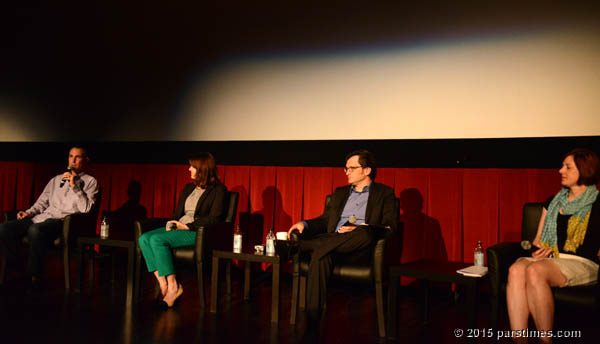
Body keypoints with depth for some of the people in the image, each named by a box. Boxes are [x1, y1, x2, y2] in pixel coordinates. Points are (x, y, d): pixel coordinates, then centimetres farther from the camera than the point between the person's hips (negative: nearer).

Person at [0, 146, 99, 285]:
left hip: (63, 220, -6)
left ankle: (34, 278, -25)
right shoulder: (57, 179, 26)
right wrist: (29, 212, 7)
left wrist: (75, 186, -11)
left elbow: (86, 208, -6)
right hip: (43, 217, 6)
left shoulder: (90, 181, 8)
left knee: (35, 230, -37)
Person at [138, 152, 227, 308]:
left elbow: (214, 218, -12)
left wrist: (187, 226, -15)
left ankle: (173, 286, -23)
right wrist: (172, 224, 2)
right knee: (144, 238, -17)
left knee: (157, 239, -29)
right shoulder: (188, 188, 23)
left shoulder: (218, 190, -2)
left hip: (198, 232, -8)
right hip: (178, 228, 8)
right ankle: (163, 283, -22)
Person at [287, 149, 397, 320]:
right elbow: (325, 220, 26)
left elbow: (390, 226, 3)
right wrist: (304, 224, 4)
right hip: (333, 242, 3)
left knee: (364, 233, -39)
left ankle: (300, 246, -34)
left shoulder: (384, 193, 15)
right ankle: (313, 317, -35)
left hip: (361, 248, -3)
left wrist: (359, 230, -14)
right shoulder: (340, 193, 29)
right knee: (320, 257, -34)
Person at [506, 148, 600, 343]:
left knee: (534, 271, -35)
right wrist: (538, 249, 1)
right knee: (516, 269, -30)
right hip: (549, 260, 5)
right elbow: (539, 237, 24)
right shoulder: (553, 201, 22)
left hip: (582, 264, -4)